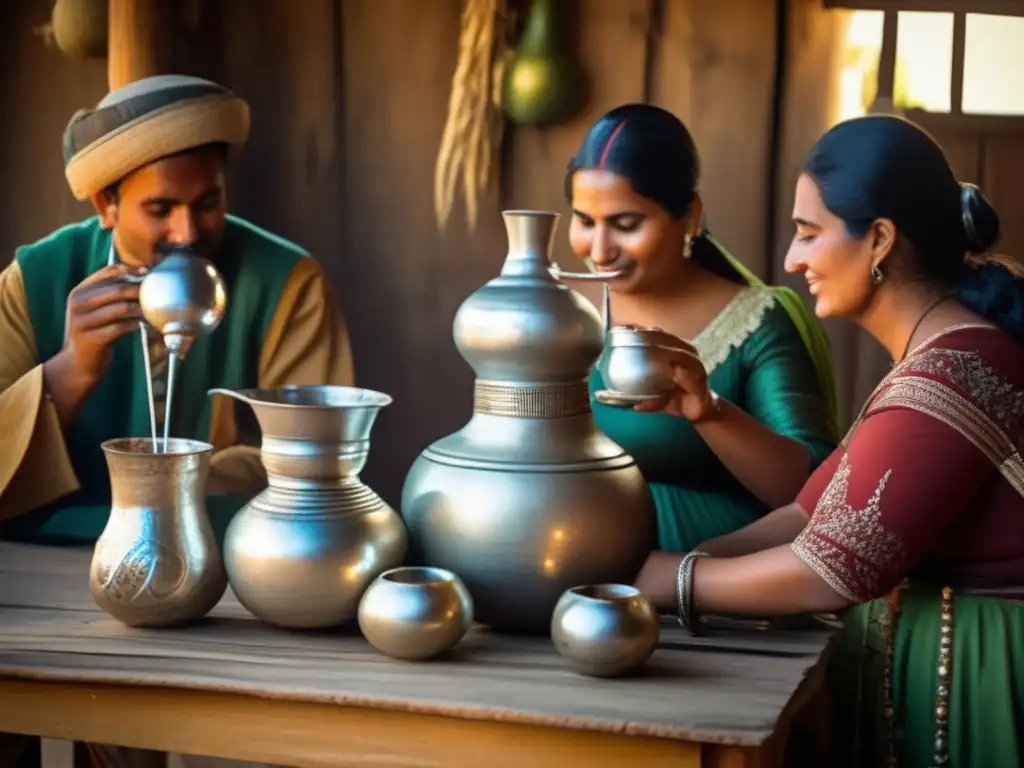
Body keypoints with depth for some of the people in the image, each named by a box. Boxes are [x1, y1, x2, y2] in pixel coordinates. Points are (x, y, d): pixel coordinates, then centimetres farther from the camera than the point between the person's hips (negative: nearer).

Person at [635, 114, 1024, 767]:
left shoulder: (953, 374, -21)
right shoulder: (942, 354, 12)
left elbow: (834, 569, -22)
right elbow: (820, 512, 6)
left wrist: (665, 579, -12)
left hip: (966, 678, -9)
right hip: (928, 656, 9)